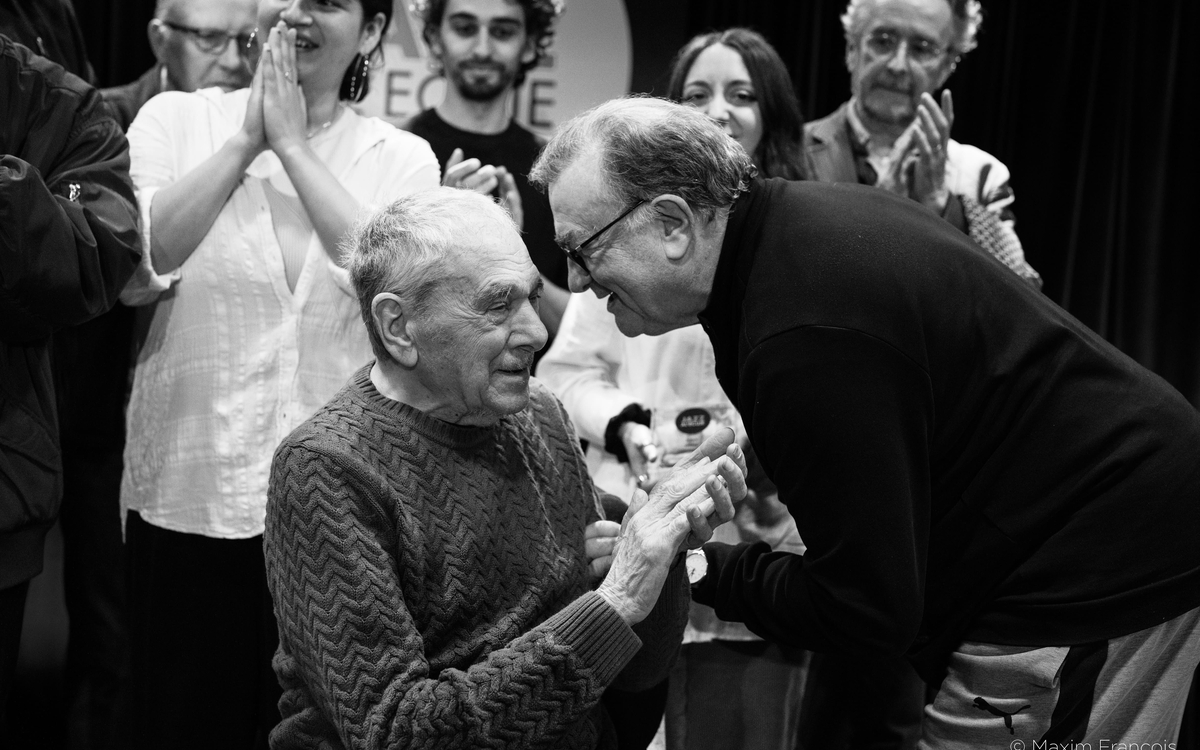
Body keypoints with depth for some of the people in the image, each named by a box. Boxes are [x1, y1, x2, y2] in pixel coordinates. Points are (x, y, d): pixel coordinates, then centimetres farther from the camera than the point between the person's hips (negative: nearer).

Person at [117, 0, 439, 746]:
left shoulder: (404, 158, 3)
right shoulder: (176, 119, 2)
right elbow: (132, 270, -11)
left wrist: (293, 141, -10)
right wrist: (247, 136, -10)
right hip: (191, 495, 0)